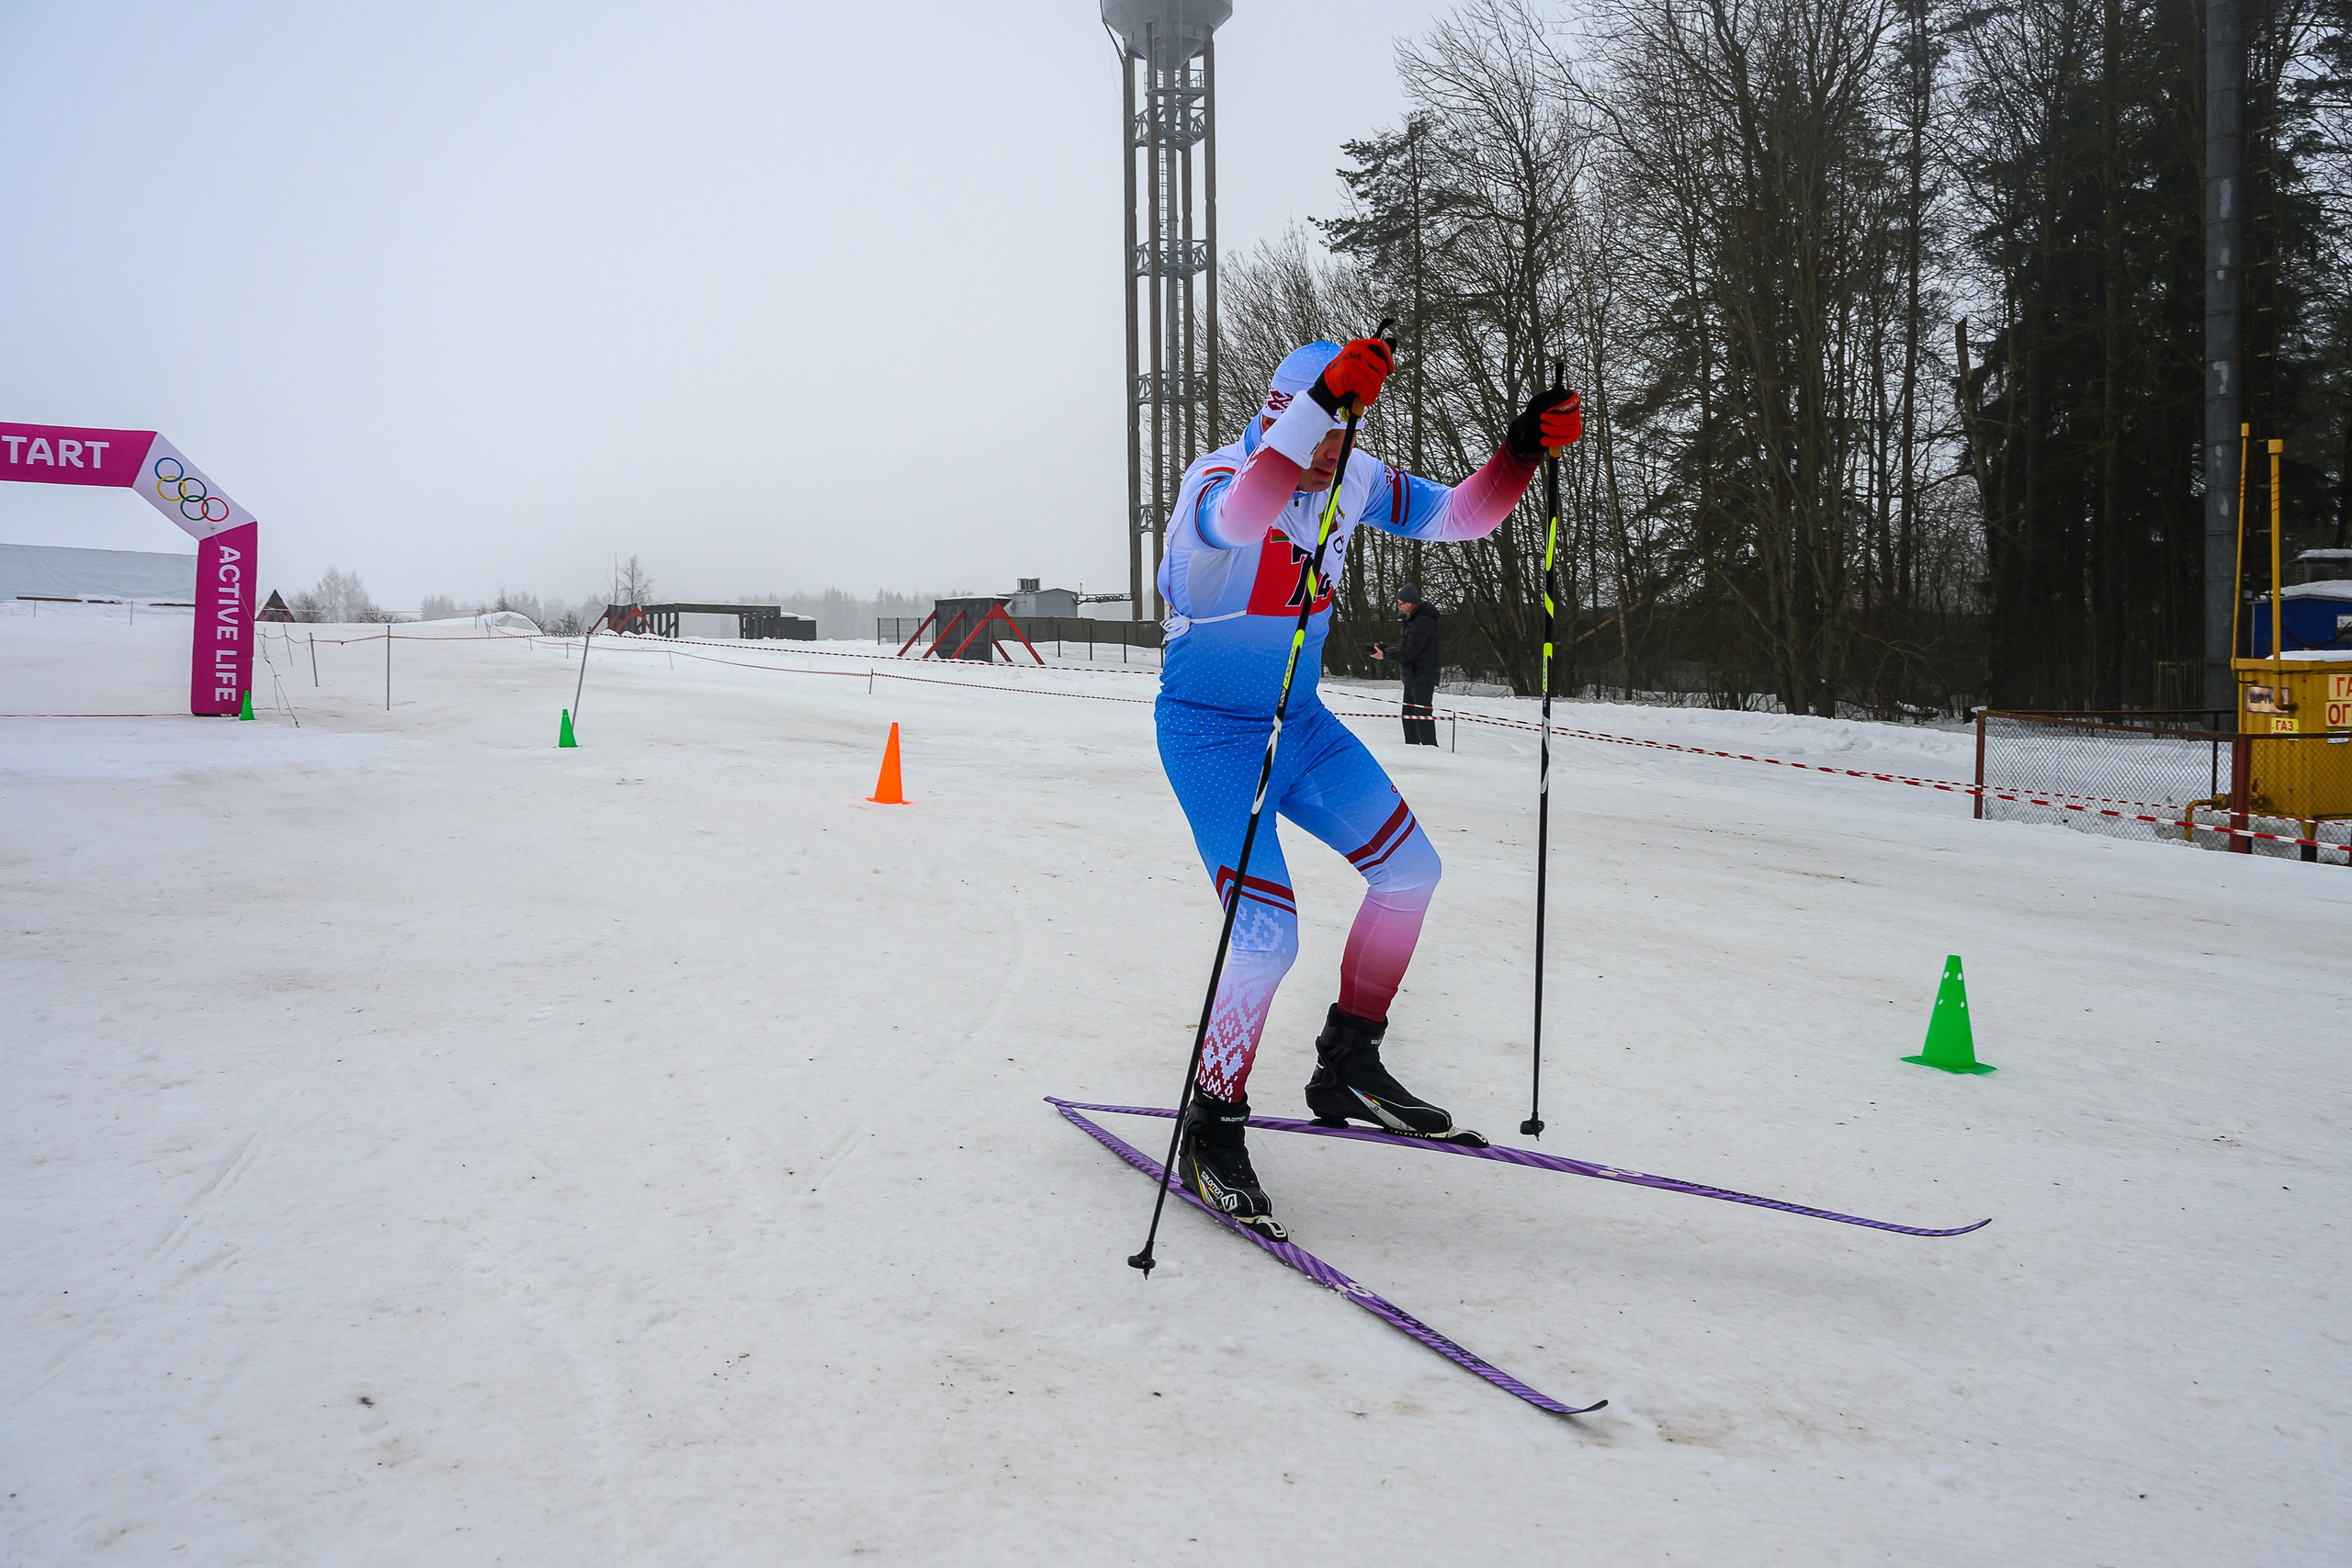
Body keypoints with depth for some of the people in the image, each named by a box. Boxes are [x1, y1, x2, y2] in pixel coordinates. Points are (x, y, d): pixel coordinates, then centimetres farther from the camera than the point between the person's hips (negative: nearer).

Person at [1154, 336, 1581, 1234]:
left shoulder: (1354, 480, -1)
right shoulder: (1219, 475, -22)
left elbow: (1458, 516, -1)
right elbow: (1237, 517, -47)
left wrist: (1522, 451, -19)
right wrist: (1322, 400, -57)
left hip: (1299, 721, 8)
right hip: (1210, 730, -8)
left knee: (1409, 869, 6)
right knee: (1268, 934, -17)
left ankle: (1348, 1066, 20)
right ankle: (1212, 1128, 3)